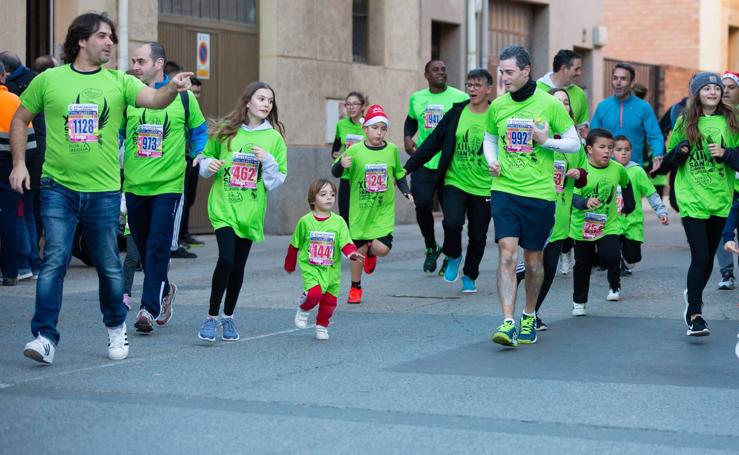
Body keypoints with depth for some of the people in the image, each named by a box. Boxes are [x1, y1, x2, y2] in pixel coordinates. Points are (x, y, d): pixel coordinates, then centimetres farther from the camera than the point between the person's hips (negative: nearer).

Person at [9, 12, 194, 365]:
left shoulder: (119, 82, 3)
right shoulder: (49, 80, 2)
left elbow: (154, 100, -13)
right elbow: (20, 120, 12)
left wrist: (172, 89, -35)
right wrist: (19, 163, 2)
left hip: (103, 190, 1)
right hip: (58, 187, -1)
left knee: (109, 265, 10)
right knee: (54, 260, -9)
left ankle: (116, 327, 32)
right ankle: (45, 336, -5)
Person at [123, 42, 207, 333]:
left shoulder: (182, 96, 0)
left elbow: (199, 130, 13)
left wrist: (200, 157, -2)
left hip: (168, 184, -3)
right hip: (134, 185, 3)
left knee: (157, 248, -10)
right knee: (143, 247, 12)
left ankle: (149, 307, -8)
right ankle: (164, 290, 34)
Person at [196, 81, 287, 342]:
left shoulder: (274, 138, 2)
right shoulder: (225, 131, 1)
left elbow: (277, 181, 3)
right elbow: (206, 157, 14)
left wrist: (268, 161, -13)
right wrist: (209, 165, -8)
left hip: (250, 211, 2)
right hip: (223, 206, -2)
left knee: (238, 267, 8)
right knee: (226, 260, -17)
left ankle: (228, 317, 27)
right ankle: (212, 317, -3)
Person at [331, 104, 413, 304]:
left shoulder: (392, 150, 0)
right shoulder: (355, 150, -7)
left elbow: (399, 175, 15)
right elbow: (335, 173, 0)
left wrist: (407, 192, 2)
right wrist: (341, 164, -21)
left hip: (384, 210, 1)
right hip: (360, 210, -1)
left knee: (382, 248, -13)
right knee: (358, 249, 6)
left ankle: (371, 252, 25)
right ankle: (355, 288, 26)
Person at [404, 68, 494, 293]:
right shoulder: (456, 113, 0)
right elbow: (433, 142, 4)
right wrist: (408, 167, 1)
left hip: (484, 188, 0)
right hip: (455, 182, 0)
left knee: (478, 236, 7)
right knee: (452, 222, -21)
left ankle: (470, 276, 31)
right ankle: (453, 256, 10)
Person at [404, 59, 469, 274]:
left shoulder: (460, 98, -4)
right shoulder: (416, 98, 9)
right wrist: (407, 137, 9)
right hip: (423, 162, 3)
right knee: (422, 205, -6)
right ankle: (431, 248, 19)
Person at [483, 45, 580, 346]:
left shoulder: (550, 105, -4)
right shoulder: (497, 107, 5)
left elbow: (574, 143, 2)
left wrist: (547, 141, -15)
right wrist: (492, 161, 3)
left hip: (539, 192, -1)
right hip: (504, 189, 1)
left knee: (533, 259, 9)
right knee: (507, 252, -14)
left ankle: (529, 317, 30)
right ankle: (507, 323, -17)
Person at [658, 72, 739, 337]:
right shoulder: (685, 122, 2)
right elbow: (669, 162, 6)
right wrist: (680, 150, -14)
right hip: (692, 198, -3)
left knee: (708, 256, 12)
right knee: (700, 256, -11)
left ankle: (693, 297, 37)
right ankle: (694, 314, -3)